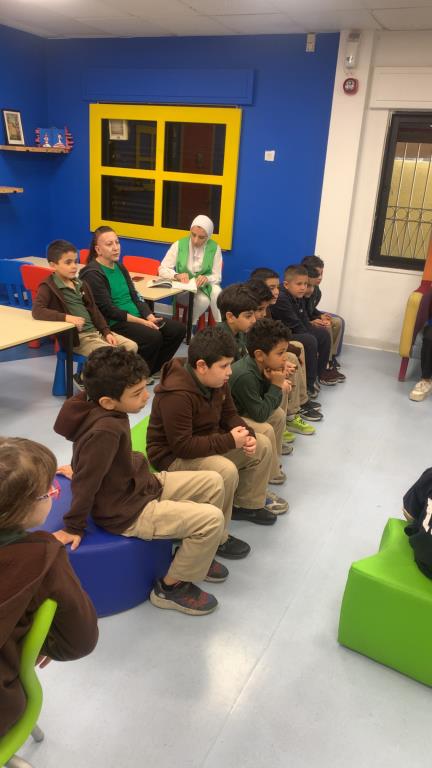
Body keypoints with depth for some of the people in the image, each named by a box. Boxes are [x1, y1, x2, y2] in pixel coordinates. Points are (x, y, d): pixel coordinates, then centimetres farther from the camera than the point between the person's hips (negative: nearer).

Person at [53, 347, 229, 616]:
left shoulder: (106, 410, -6)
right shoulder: (105, 430, -33)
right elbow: (85, 480, -25)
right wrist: (74, 528, -15)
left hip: (143, 485, 10)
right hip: (127, 512, -9)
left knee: (213, 482, 6)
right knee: (212, 518, -17)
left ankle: (195, 554, 26)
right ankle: (171, 587, 4)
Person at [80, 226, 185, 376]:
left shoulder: (119, 267, 14)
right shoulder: (92, 273, -12)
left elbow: (135, 296, 12)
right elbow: (108, 310, -17)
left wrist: (150, 317, -6)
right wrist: (142, 322, -19)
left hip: (136, 318, 9)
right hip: (112, 324, -9)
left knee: (178, 329, -2)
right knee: (153, 337, -30)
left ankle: (153, 370, 12)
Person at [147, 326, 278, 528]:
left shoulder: (217, 381, -4)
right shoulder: (177, 395, -32)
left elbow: (229, 414, 9)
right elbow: (182, 446, -32)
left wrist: (247, 435, -13)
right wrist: (229, 441, -29)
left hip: (209, 444, 9)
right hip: (173, 456, -9)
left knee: (262, 445, 4)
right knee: (226, 470, -33)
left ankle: (247, 505, 21)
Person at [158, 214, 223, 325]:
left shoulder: (214, 248, -5)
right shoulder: (179, 245, -7)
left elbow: (217, 277, -5)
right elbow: (162, 269, -7)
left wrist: (207, 278, -29)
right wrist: (177, 276, -28)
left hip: (204, 287, 1)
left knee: (215, 290, -34)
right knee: (203, 300, -33)